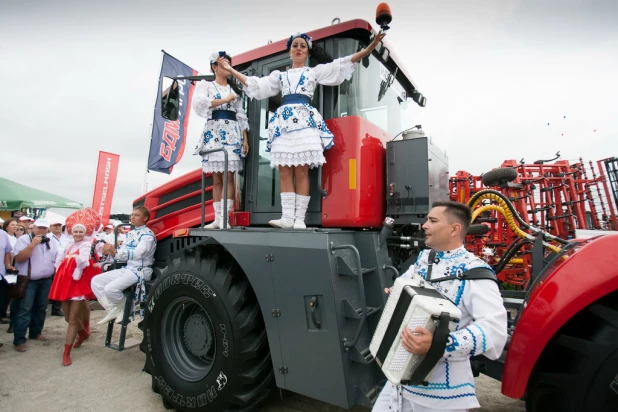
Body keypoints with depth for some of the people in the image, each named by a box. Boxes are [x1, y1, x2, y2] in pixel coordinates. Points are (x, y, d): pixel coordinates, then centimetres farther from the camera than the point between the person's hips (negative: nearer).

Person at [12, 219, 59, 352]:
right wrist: (33, 244, -23)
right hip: (28, 281, -5)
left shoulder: (52, 242, 9)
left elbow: (57, 259, 16)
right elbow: (18, 258, -16)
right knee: (24, 310, -5)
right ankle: (19, 340, 1)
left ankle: (36, 332, 28)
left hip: (46, 280, 5)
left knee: (41, 308, 14)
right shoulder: (24, 239, -7)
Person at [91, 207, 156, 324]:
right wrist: (111, 252, -8)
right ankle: (114, 310, 8)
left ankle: (124, 310, 3)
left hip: (140, 271, -9)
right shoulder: (131, 233, 14)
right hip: (127, 269, 9)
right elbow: (123, 252, 13)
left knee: (110, 288, -25)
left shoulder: (148, 235, -14)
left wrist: (115, 252, -36)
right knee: (96, 281, 5)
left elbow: (137, 254, -28)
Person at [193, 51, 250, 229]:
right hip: (213, 132, -1)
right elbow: (198, 103, -9)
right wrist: (224, 100, -7)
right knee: (216, 178, -1)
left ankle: (225, 218, -12)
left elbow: (241, 115, 14)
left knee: (229, 176, -10)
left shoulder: (235, 89, 21)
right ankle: (217, 218, 3)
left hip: (232, 133, 1)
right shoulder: (205, 85, 12)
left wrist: (245, 138, 3)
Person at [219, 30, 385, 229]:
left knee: (301, 172, -10)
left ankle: (300, 218, -9)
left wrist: (370, 48, 3)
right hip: (283, 122, 3)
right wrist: (231, 70, 27)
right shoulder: (280, 75, 26)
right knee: (285, 172, -6)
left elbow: (342, 64, 11)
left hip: (305, 121, -3)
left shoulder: (315, 71, 19)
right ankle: (287, 216, -5)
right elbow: (254, 84, 27)